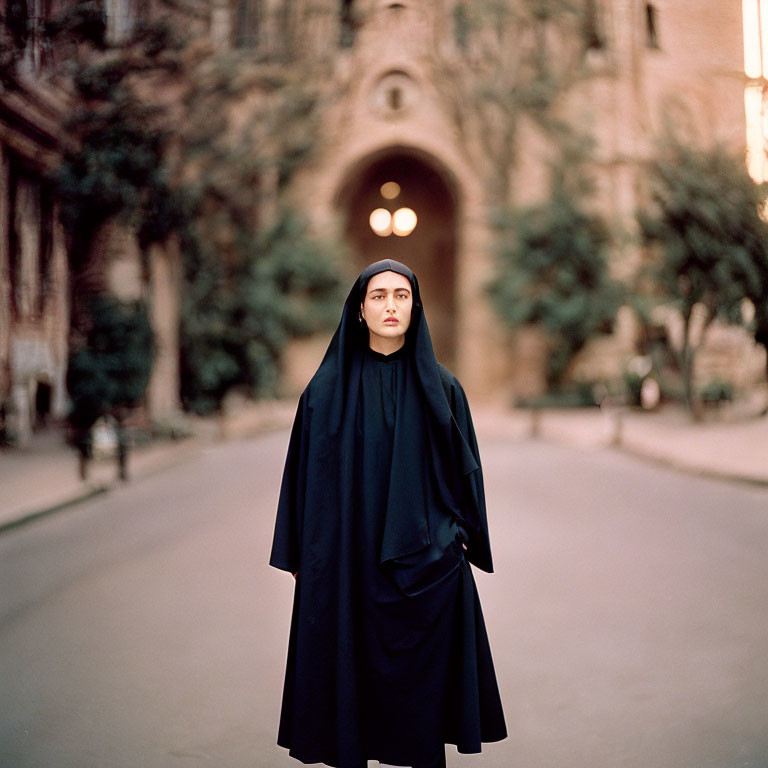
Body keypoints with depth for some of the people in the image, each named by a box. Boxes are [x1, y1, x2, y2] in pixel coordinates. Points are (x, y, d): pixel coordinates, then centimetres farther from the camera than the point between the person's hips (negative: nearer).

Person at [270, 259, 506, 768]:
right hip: (348, 567, 0)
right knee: (350, 682, 6)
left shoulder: (440, 386, 3)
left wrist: (461, 541, -1)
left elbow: (464, 471, 6)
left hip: (423, 567, 0)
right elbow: (306, 475, 3)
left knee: (423, 687, 5)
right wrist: (300, 561, 1)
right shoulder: (328, 388, 2)